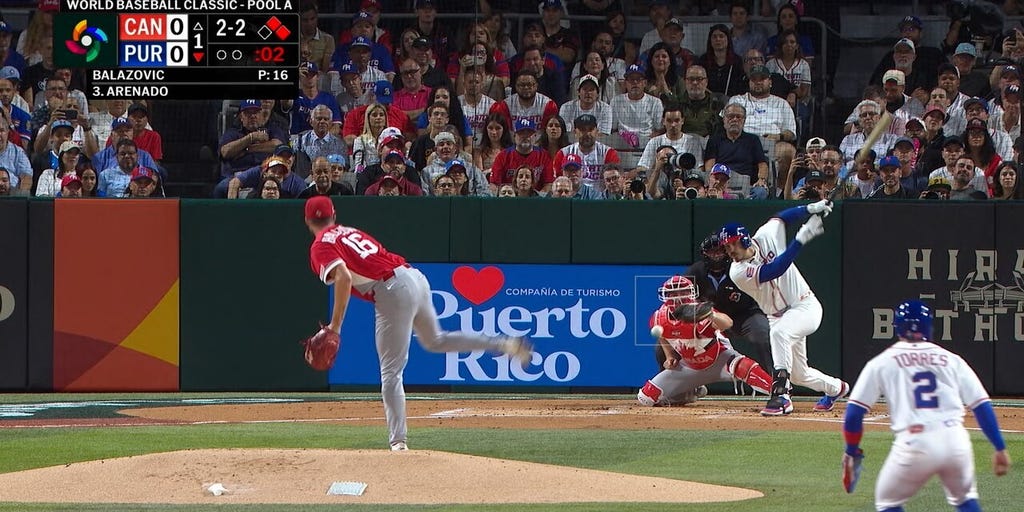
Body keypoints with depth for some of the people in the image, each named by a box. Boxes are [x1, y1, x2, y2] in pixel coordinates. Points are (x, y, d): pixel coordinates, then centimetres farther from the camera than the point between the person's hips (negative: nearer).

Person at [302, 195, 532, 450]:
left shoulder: (321, 246, -3)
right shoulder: (350, 231, 23)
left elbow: (344, 278, -19)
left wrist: (334, 326, -18)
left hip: (393, 291, -8)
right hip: (416, 277, 8)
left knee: (391, 372, -4)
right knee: (435, 341, 32)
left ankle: (398, 440, -10)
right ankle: (506, 345, 29)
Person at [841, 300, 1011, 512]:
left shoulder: (881, 363, 10)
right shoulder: (951, 360, 15)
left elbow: (854, 412, 7)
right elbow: (982, 406, 10)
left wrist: (851, 449, 21)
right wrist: (999, 448, 13)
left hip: (915, 444, -2)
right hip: (956, 442, 2)